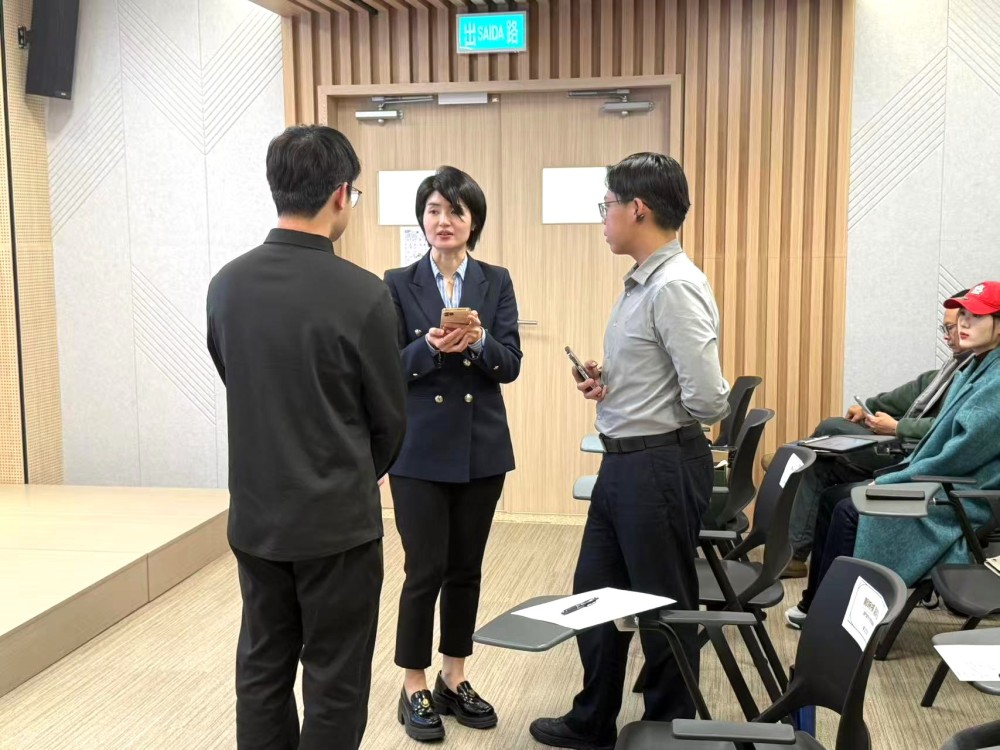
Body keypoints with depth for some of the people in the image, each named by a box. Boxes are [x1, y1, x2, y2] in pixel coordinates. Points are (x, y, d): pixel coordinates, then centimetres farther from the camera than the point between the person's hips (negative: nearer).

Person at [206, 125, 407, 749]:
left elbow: (236, 383, 9)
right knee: (334, 682, 9)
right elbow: (390, 416, -6)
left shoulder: (227, 284, -2)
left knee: (261, 670, 17)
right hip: (336, 519, -5)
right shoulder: (362, 294, -17)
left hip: (255, 514, 5)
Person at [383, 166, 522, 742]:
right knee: (426, 571, 0)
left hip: (481, 448, 3)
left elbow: (511, 366, -3)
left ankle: (454, 680, 26)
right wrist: (430, 347, -24)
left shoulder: (497, 282, 4)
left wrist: (479, 342, -23)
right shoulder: (399, 284, -2)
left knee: (466, 569, 11)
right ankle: (415, 690, 16)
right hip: (419, 451, -2)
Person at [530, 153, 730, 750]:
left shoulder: (676, 288, -20)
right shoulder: (641, 283, 9)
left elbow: (708, 399, -25)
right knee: (595, 595, 21)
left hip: (661, 466, -10)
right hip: (623, 463, 10)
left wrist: (660, 423, -7)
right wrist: (609, 382, 1)